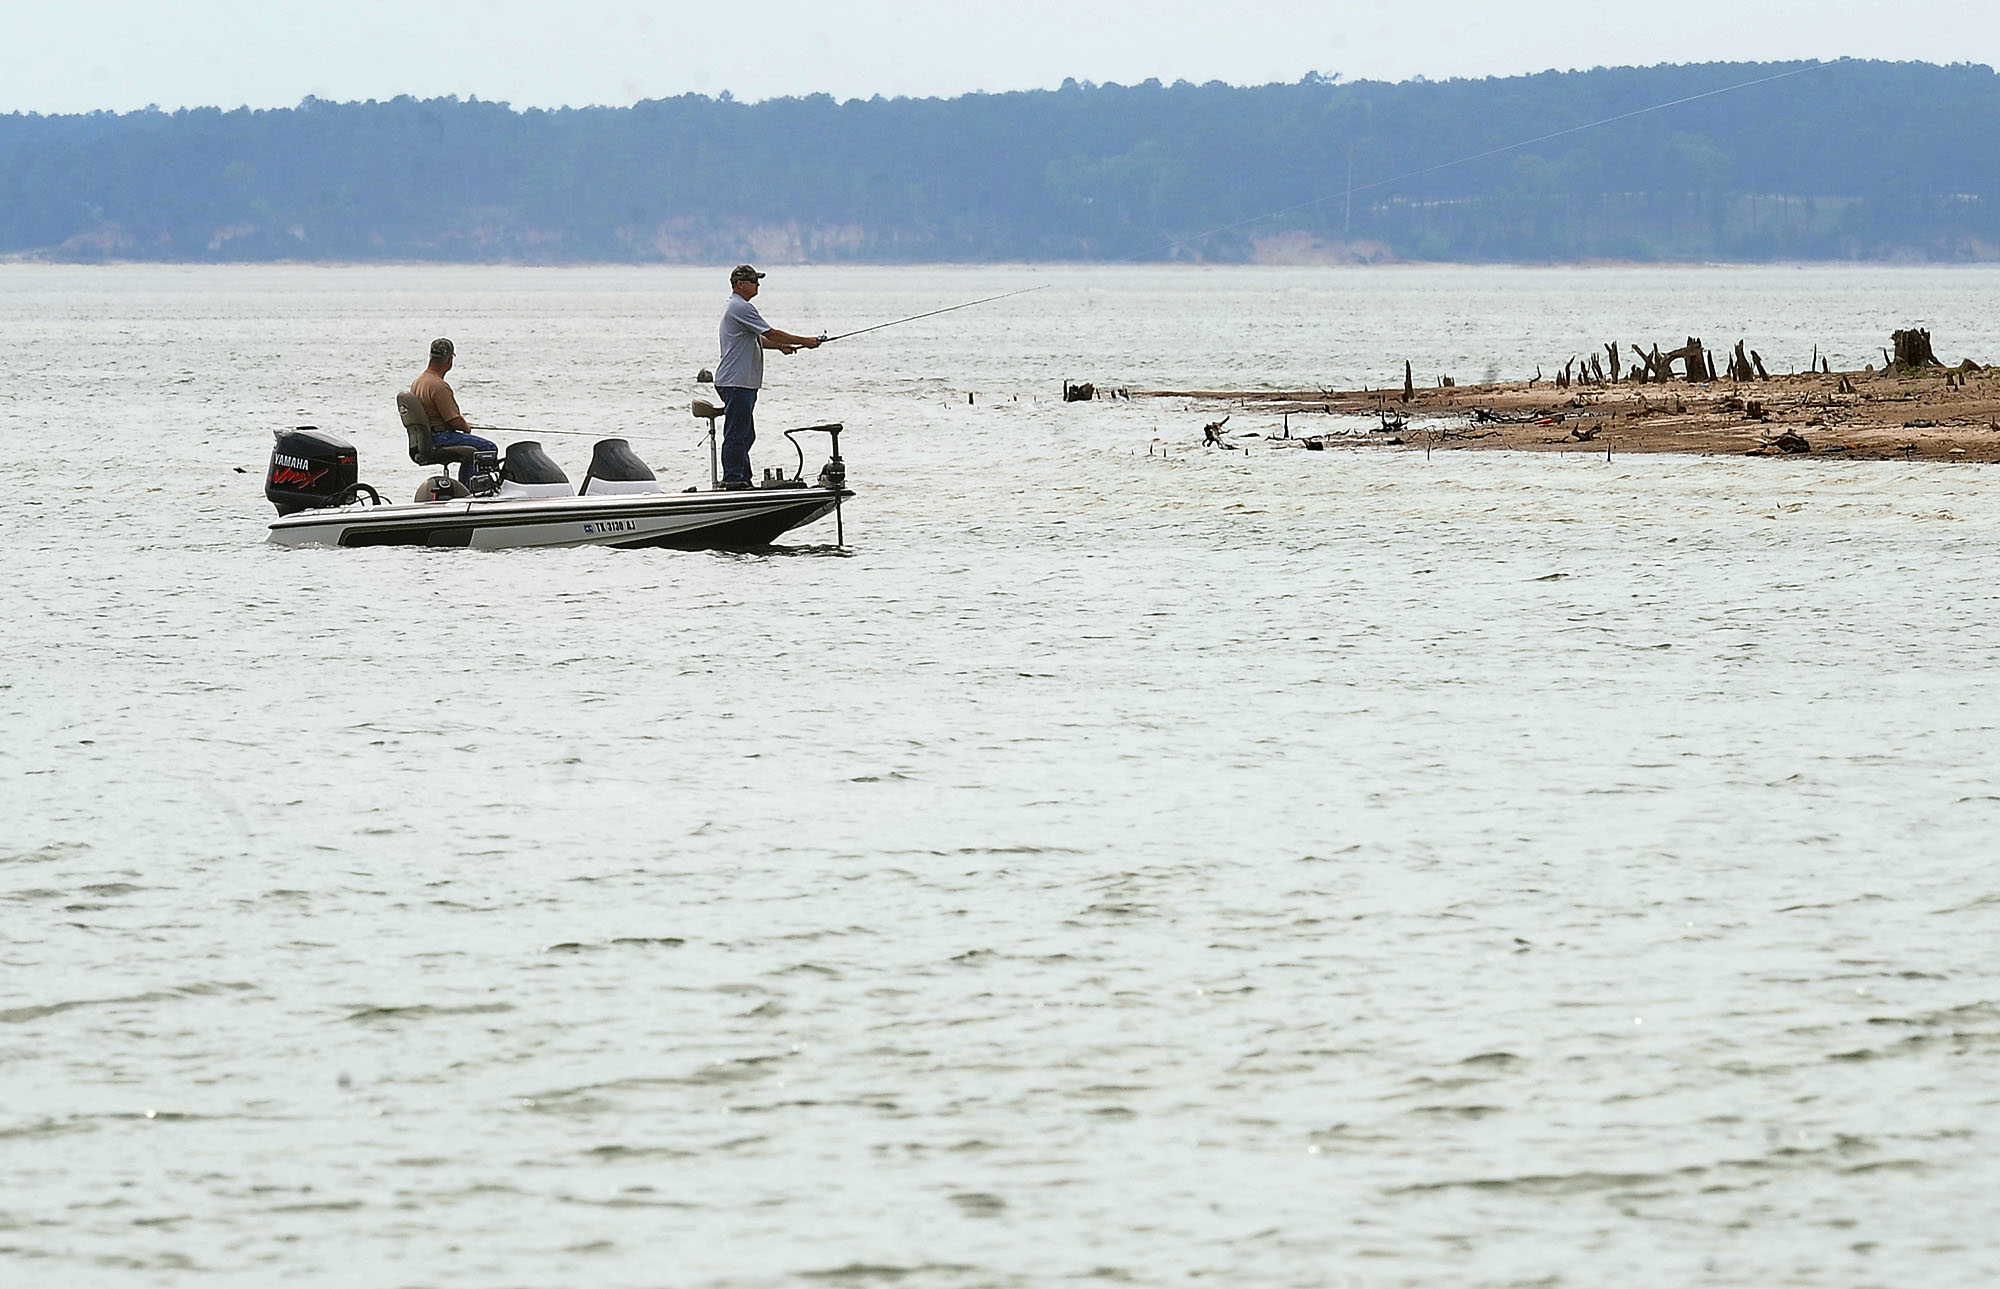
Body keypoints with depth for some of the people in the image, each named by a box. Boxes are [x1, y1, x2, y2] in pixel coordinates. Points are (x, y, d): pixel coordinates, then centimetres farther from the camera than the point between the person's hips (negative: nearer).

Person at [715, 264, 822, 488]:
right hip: (736, 383, -11)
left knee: (745, 434, 13)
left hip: (742, 382, 11)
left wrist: (780, 345, 14)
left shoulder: (734, 307, 21)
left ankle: (743, 480, 16)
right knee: (736, 434, -10)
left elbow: (756, 339, 29)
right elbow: (771, 334, -14)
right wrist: (804, 341, -5)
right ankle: (733, 480, -11)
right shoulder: (741, 308, -14)